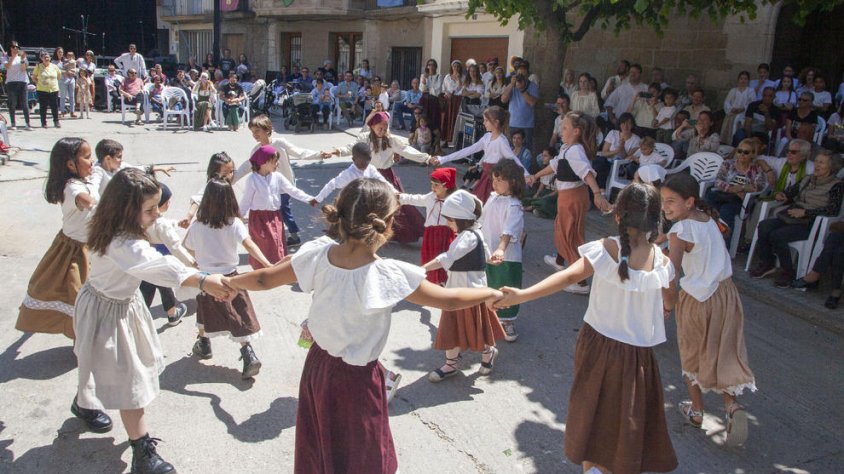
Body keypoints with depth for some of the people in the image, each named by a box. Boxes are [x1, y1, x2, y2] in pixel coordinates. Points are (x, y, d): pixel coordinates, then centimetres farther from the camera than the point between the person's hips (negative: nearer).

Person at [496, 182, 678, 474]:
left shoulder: (606, 249, -16)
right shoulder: (662, 262, -8)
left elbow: (570, 276, -30)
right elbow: (668, 305, 7)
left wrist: (522, 295, -37)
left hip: (598, 343, 0)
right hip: (638, 353, 1)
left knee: (593, 407, 21)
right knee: (628, 419, 18)